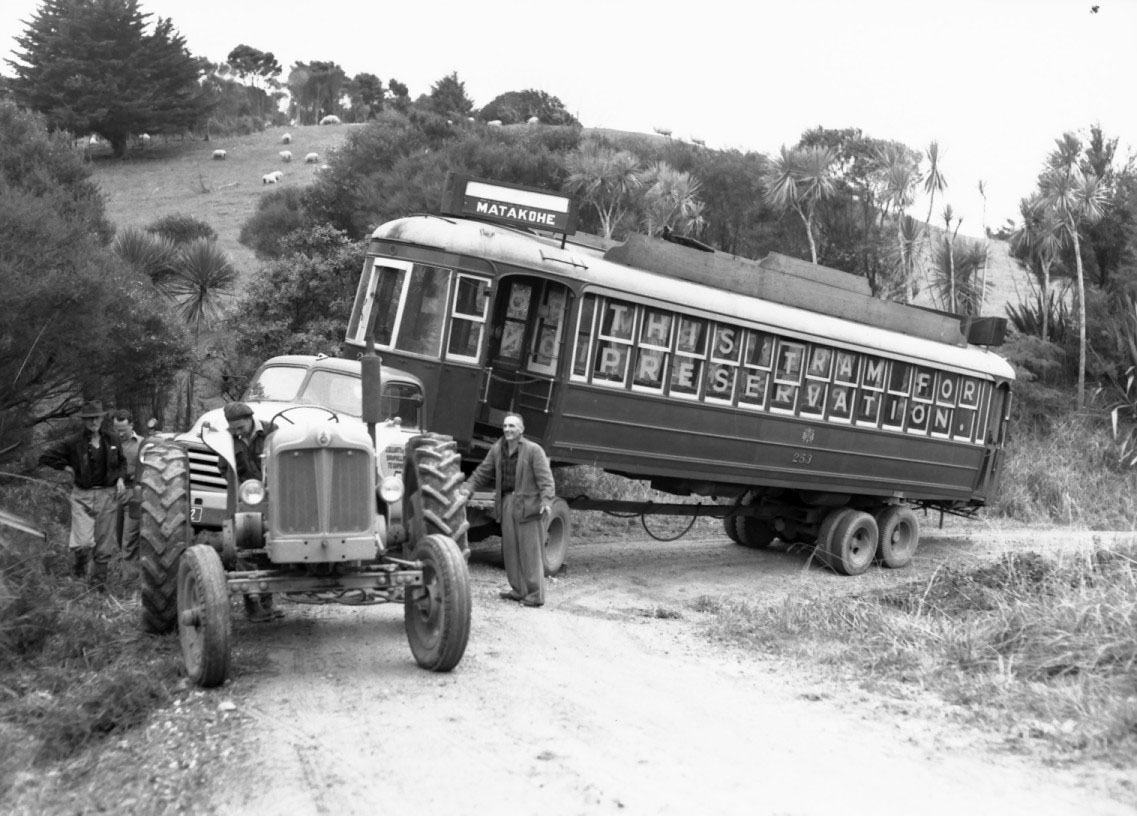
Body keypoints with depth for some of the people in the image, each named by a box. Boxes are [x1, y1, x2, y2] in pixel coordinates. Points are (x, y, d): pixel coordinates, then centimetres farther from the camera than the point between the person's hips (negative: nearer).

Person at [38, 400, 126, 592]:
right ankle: (79, 564, 19)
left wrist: (120, 478, 4)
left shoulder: (112, 441, 4)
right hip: (83, 496, -3)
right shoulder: (73, 443, -6)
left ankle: (99, 580, 24)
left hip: (108, 495, 3)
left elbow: (122, 462, 20)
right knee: (84, 542, -14)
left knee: (104, 543, 7)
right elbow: (45, 457, -1)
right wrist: (67, 468, -5)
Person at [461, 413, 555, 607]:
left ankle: (536, 594, 4)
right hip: (507, 502, 6)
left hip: (527, 504, -6)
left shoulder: (533, 450, -7)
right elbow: (482, 473, 14)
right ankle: (518, 590, 23)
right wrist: (467, 488, 1)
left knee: (530, 551, -2)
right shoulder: (497, 450, 9)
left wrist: (546, 501, -25)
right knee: (511, 549, 11)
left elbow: (545, 478, -13)